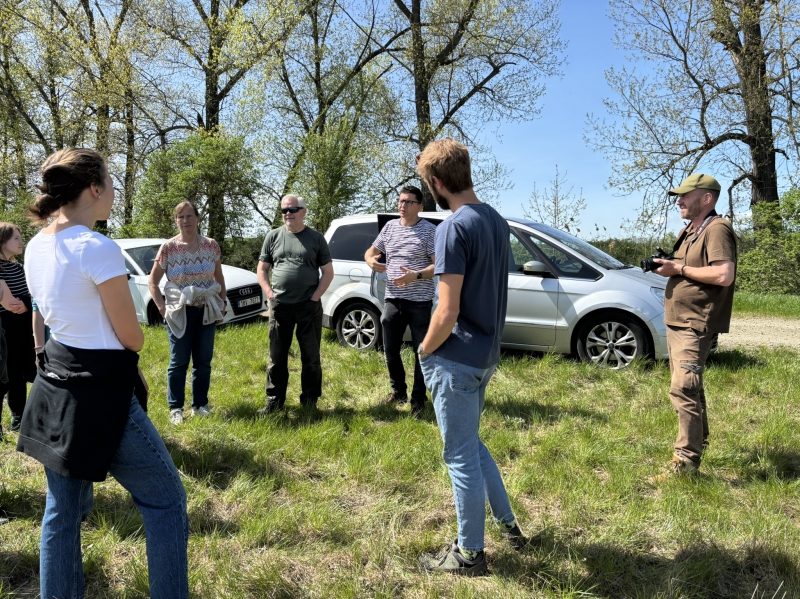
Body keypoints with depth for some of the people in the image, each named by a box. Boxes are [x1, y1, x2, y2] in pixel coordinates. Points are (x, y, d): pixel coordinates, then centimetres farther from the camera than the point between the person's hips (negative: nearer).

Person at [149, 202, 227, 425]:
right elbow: (152, 282, 0)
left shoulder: (211, 246, 1)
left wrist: (222, 304, 6)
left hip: (207, 311, 2)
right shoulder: (168, 248, -6)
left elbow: (219, 278, 12)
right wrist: (162, 308, -7)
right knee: (179, 362, 3)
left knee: (203, 361, 9)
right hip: (179, 313, -2)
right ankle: (176, 408, 14)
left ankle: (200, 404, 21)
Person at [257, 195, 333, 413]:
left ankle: (310, 401, 16)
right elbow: (262, 269, 11)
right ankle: (274, 401, 17)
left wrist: (314, 297, -7)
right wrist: (270, 295, -3)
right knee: (277, 356, 7)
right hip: (279, 306, 2)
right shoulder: (273, 236, 8)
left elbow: (328, 272, 4)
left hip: (309, 306, -1)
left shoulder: (316, 238, 4)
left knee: (311, 356, 5)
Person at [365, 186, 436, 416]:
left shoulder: (429, 230, -6)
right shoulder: (390, 227, 10)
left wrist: (416, 275, -26)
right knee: (390, 349, 9)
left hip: (420, 302, -4)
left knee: (421, 351, 4)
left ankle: (418, 399, 16)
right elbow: (371, 251, 18)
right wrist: (371, 261, -7)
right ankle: (398, 391, 30)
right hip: (393, 300, 5)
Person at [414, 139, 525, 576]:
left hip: (457, 359, -9)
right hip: (486, 353, 9)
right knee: (471, 445, 24)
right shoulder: (497, 220, 7)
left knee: (461, 456, 5)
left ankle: (470, 554, 22)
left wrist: (425, 350, -6)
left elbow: (447, 314, -22)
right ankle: (508, 524, 36)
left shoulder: (454, 227, -20)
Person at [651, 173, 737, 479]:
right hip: (676, 322, 10)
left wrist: (679, 269, -20)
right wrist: (666, 267, 5)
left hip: (696, 325, -10)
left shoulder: (717, 230, -14)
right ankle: (699, 441, 35)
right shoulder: (688, 232, 17)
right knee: (690, 387, 20)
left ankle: (687, 459, -9)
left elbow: (724, 275, -26)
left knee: (683, 390, -14)